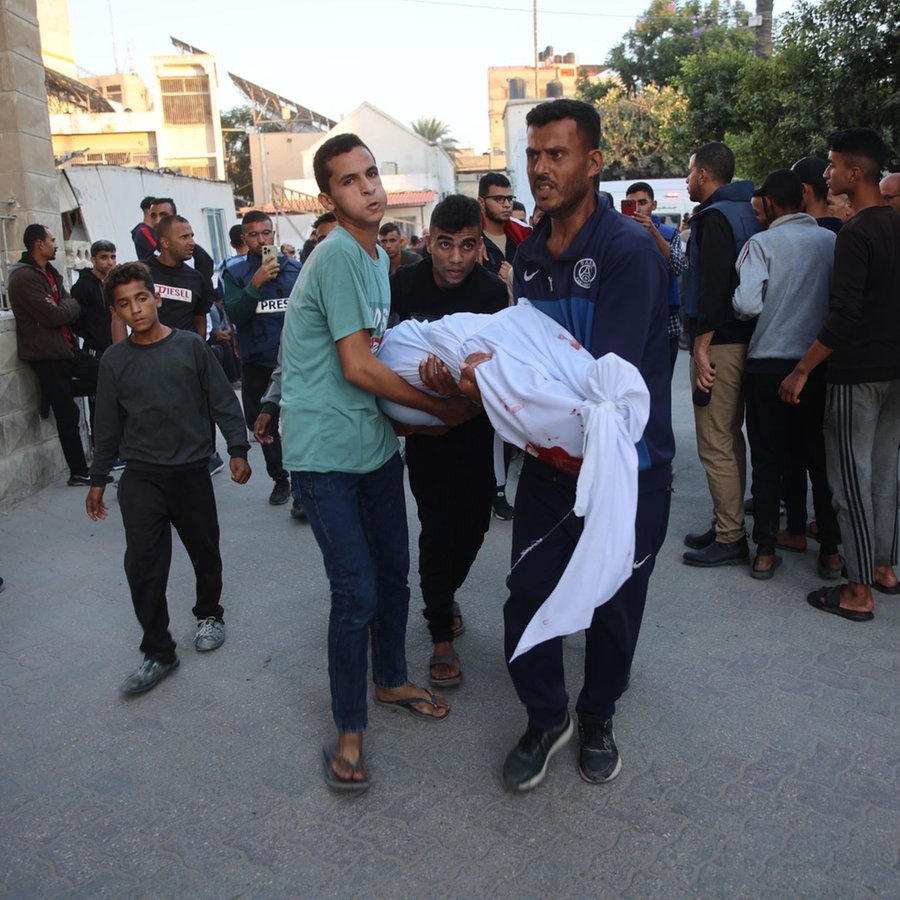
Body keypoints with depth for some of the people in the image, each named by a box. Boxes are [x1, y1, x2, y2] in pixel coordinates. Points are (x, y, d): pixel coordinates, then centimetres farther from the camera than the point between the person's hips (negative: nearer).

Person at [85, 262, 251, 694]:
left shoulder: (191, 346, -3)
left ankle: (209, 614, 39)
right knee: (141, 562, -6)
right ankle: (158, 652, 7)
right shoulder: (114, 360, 2)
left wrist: (237, 449, -9)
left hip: (192, 471, 0)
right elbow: (108, 424, 9)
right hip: (141, 478, 1)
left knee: (205, 552, 13)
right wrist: (97, 480, 13)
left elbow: (223, 401, -1)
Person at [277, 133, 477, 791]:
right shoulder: (338, 256, -16)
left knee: (394, 571, 17)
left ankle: (391, 680, 38)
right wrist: (443, 408, -10)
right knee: (355, 593, -6)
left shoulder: (377, 255, 13)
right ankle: (349, 729, 13)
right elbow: (357, 367, -18)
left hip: (375, 440, 9)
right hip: (325, 451, -9)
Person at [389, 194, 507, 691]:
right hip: (424, 424, -1)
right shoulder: (404, 284, -12)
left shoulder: (492, 290, -13)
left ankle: (444, 595, 40)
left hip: (475, 423, 2)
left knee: (474, 520, 10)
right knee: (437, 524, -5)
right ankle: (442, 635, 10)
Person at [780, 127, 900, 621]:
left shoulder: (855, 234, -18)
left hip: (857, 373, -9)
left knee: (851, 479, -1)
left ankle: (859, 592, 7)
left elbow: (844, 317, -22)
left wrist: (802, 370, -16)